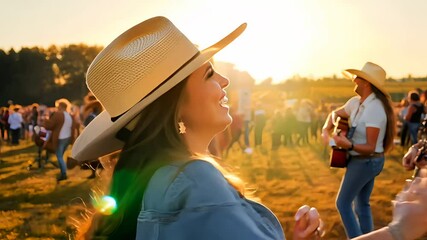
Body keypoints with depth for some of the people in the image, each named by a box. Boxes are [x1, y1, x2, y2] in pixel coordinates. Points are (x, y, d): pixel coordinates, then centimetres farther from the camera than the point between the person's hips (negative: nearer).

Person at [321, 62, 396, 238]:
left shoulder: (375, 109, -25)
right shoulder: (355, 102, 1)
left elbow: (370, 147, -25)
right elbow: (335, 114, 20)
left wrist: (349, 145, -41)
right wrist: (326, 130, 2)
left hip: (365, 162, -9)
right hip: (369, 162, 9)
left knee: (343, 203, 0)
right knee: (362, 205, 16)